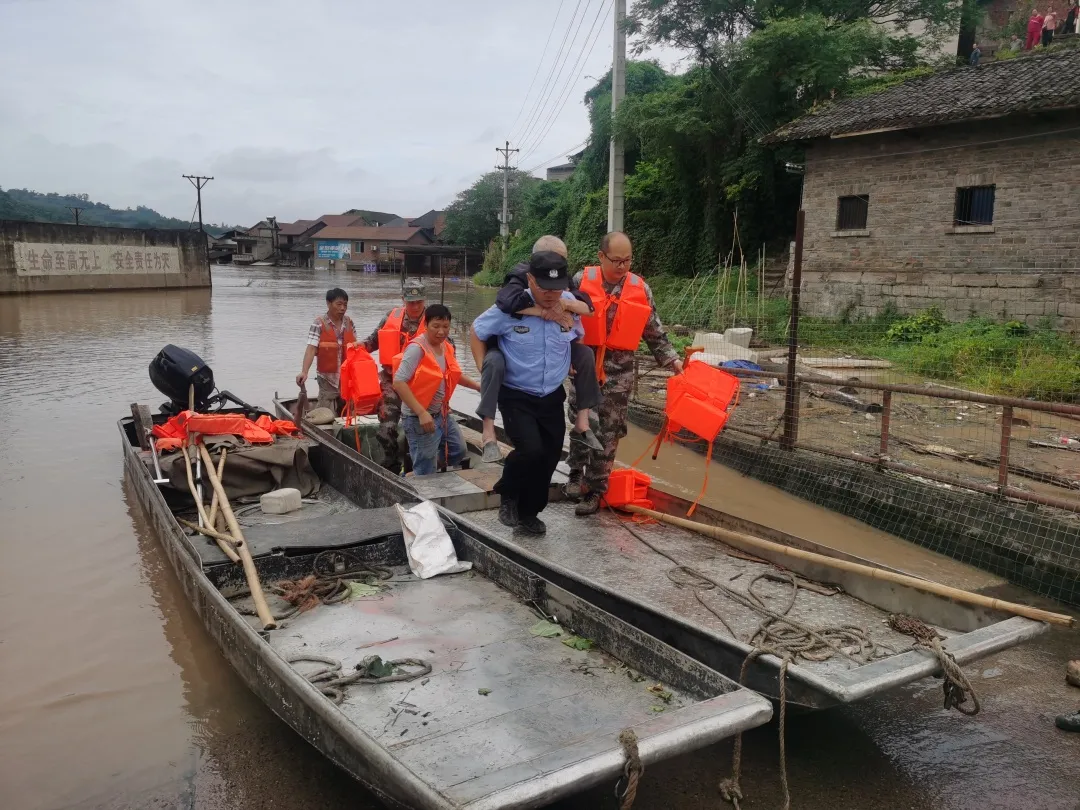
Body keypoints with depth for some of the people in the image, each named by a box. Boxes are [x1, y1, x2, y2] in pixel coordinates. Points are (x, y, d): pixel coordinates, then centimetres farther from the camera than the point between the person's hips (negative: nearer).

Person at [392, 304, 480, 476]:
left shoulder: (446, 347, 5)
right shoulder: (417, 348, -19)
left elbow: (454, 375, 24)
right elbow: (398, 382, -27)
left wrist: (477, 386, 14)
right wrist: (421, 413, -30)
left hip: (442, 414, 8)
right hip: (419, 418, -8)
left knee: (459, 450, 22)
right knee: (425, 474, -3)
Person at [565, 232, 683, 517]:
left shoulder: (641, 289, 1)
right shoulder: (582, 281, -4)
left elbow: (654, 332, 7)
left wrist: (672, 360, 0)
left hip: (619, 369, 1)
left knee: (608, 433, 3)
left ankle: (595, 490, 14)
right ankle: (576, 473, 27)